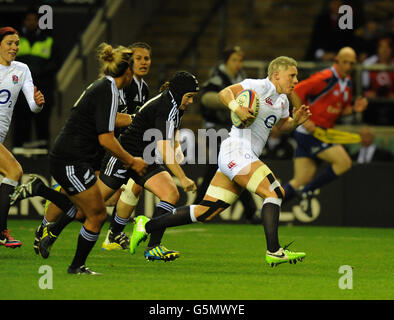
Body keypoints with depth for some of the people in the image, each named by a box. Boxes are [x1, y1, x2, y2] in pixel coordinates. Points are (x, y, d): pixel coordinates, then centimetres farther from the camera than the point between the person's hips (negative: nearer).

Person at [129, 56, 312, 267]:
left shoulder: (282, 100, 20)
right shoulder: (262, 86, -7)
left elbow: (282, 125, 36)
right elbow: (225, 93, -12)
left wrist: (296, 121, 15)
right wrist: (237, 109, -31)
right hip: (237, 151, -9)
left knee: (205, 213, 6)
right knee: (274, 192, -20)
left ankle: (147, 226, 12)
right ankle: (274, 252, -24)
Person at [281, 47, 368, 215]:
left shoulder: (347, 83, 14)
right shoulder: (324, 78, -14)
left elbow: (341, 110, 25)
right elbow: (294, 92, -16)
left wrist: (354, 108, 3)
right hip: (309, 130, -9)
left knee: (301, 180, 4)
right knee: (344, 162, -14)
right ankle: (307, 191, -5)